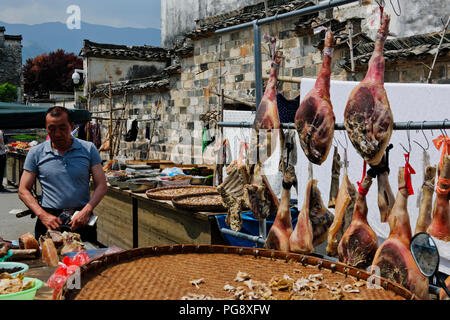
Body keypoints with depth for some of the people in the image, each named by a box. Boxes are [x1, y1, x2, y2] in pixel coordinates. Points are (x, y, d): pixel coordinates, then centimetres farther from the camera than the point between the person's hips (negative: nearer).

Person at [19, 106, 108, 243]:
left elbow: (101, 186, 1)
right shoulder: (36, 153, 4)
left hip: (83, 221, 0)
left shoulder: (88, 149, 2)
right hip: (49, 219, 0)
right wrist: (43, 215, -10)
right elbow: (23, 190, 4)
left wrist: (87, 211, -14)